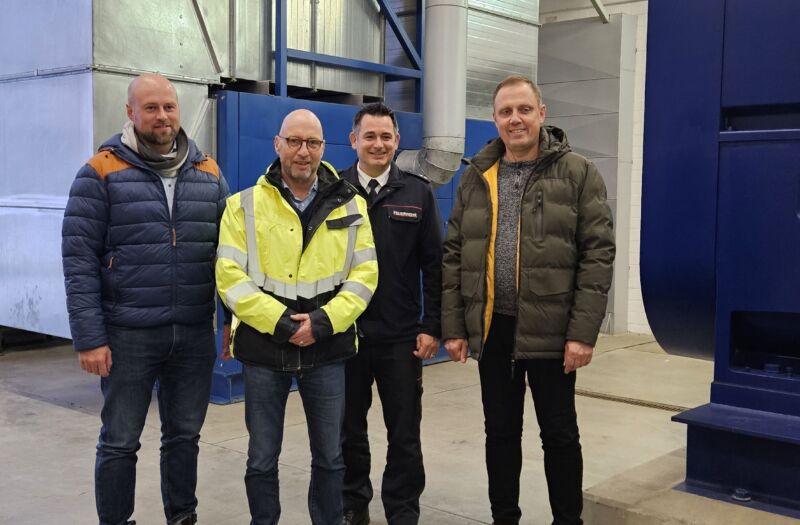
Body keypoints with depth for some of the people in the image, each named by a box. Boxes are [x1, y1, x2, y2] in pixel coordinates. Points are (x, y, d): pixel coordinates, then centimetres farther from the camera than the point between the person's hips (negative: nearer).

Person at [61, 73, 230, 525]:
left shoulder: (208, 173, 7)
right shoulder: (102, 172, -4)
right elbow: (79, 259, -7)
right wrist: (89, 337, -11)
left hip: (196, 335, 3)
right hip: (128, 335, -3)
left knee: (185, 436, 15)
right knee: (120, 443, 9)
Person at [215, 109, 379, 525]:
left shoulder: (350, 206, 4)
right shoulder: (245, 205, 0)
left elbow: (364, 274, 0)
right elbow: (230, 277, -7)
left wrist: (323, 321, -14)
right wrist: (280, 322, -17)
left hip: (327, 350, 1)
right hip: (263, 348, -1)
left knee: (329, 457, 12)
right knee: (262, 459, 11)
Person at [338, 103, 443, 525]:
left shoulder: (418, 192, 2)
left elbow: (433, 264, 2)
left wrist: (431, 326, -3)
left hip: (401, 336, 0)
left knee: (404, 433, 8)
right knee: (348, 429, 13)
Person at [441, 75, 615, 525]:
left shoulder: (578, 173, -3)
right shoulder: (476, 177, 8)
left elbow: (598, 253, -8)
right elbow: (453, 255, 8)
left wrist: (583, 332, -14)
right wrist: (453, 326, 2)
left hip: (550, 328, -3)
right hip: (491, 327, 4)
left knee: (560, 433, 8)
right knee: (501, 432, 14)